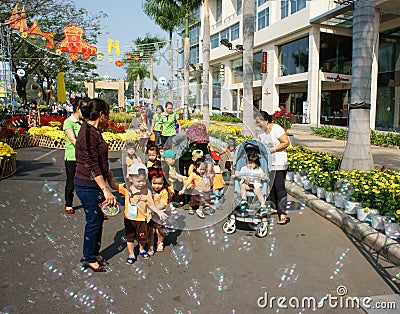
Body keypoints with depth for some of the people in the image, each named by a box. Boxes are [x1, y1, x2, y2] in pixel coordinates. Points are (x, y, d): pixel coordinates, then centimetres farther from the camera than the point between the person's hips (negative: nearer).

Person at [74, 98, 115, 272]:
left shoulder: (93, 130, 10)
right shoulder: (89, 132, -21)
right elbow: (92, 166, -24)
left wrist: (108, 174, 28)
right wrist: (105, 189, -25)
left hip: (94, 184, 10)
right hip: (88, 185, -10)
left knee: (98, 219, 17)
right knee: (94, 222, 3)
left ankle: (93, 253, 34)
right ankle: (89, 259, 21)